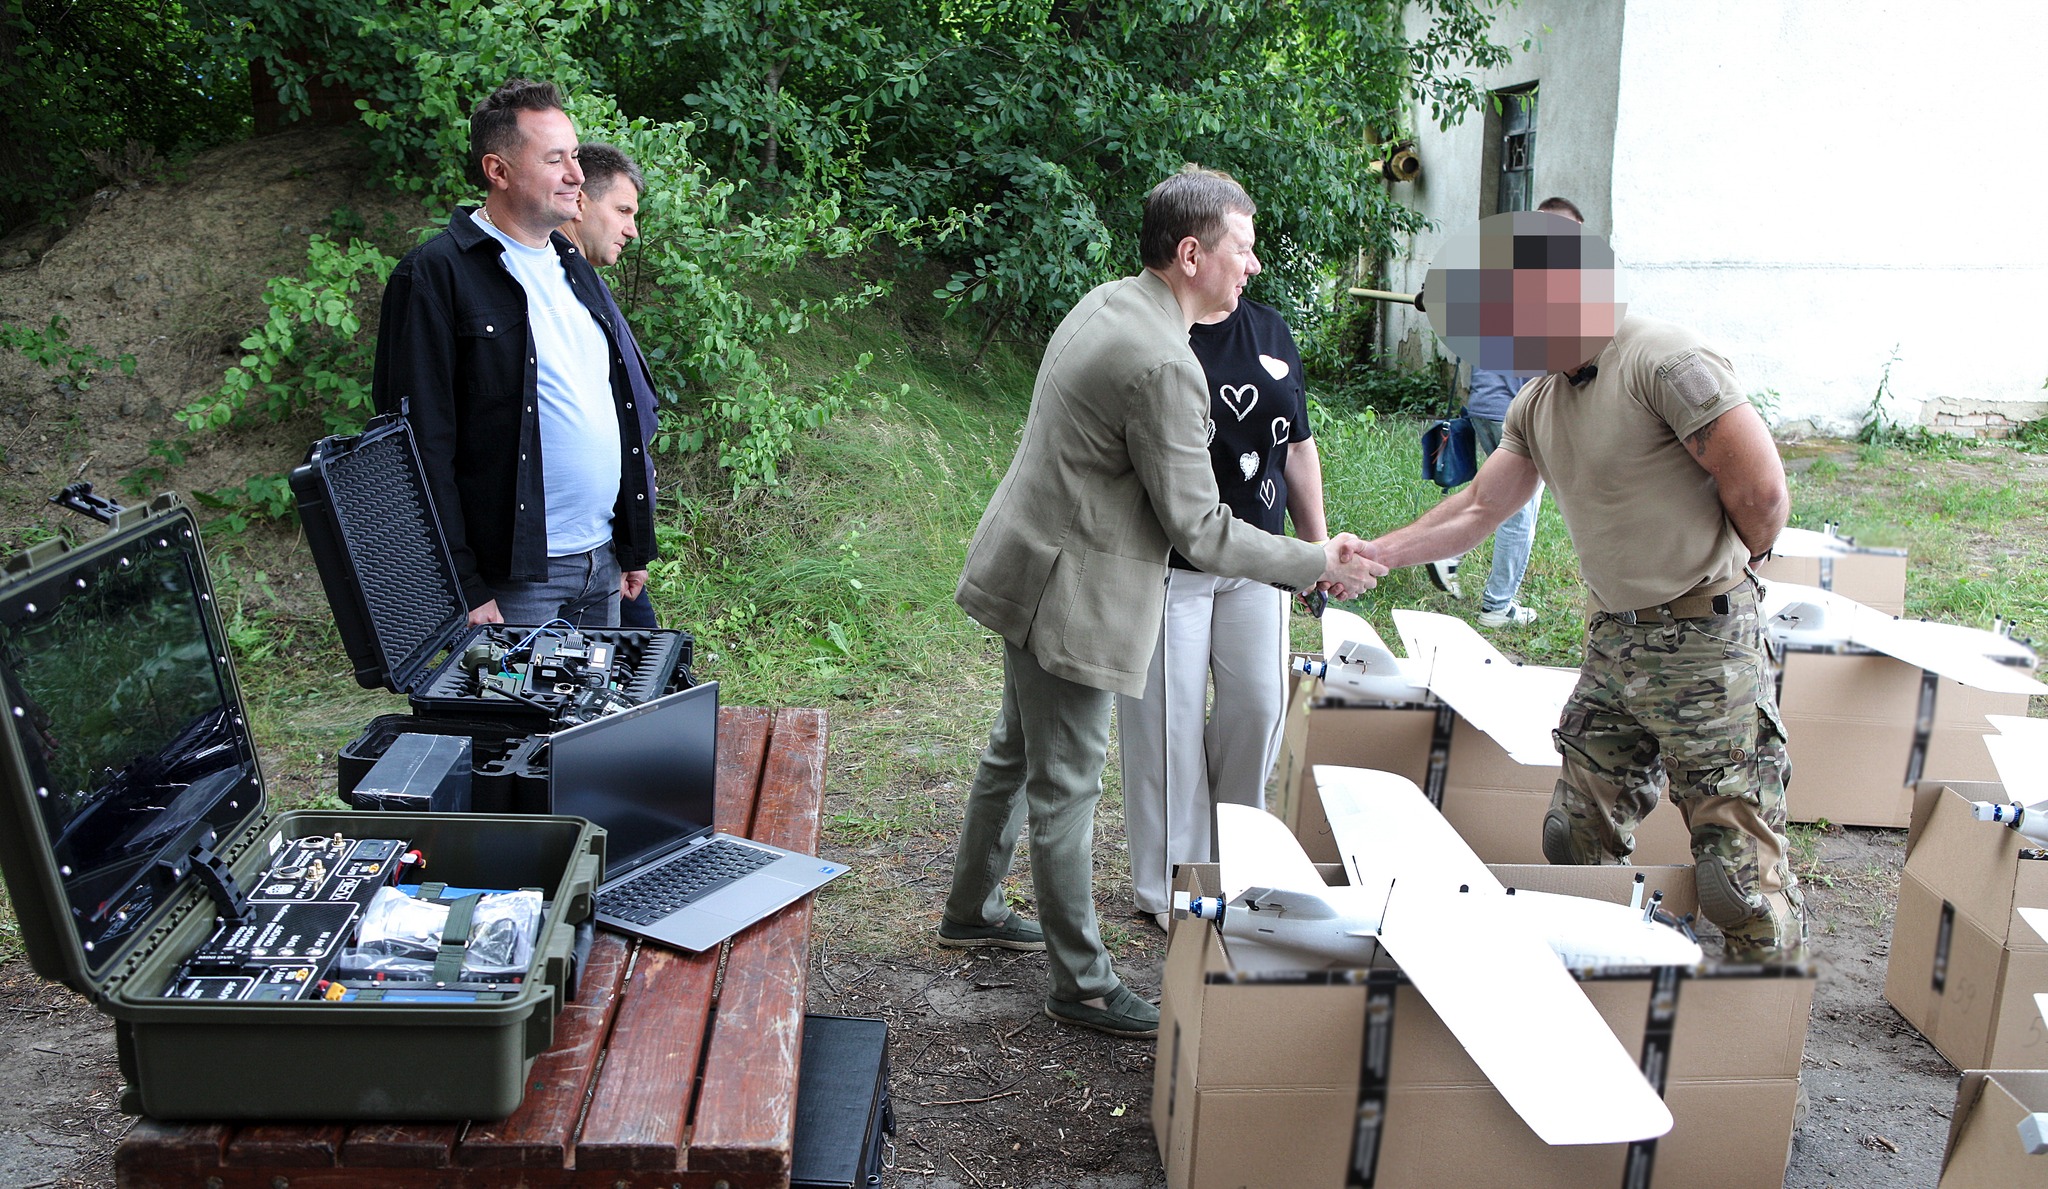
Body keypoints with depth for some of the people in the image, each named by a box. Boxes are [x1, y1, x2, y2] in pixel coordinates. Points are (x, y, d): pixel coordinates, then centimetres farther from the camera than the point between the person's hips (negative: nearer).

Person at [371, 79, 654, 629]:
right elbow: (424, 447, -14)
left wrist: (635, 544, 14)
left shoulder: (575, 267, 14)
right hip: (515, 575, -7)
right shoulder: (434, 274, -10)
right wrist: (463, 588, -18)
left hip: (604, 562, 7)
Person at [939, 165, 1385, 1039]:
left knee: (1014, 753, 24)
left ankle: (970, 911, 42)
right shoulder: (1164, 364, -25)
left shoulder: (1105, 304, 6)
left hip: (1029, 569, 10)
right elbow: (1198, 530, -20)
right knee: (1066, 789, 2)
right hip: (1069, 597, -10)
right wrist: (1317, 564, -12)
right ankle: (1081, 985, 17)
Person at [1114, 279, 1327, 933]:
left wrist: (1318, 548, 17)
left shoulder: (1270, 331, 8)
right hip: (1167, 569, -6)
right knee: (1169, 720, 3)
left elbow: (1298, 447, 15)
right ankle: (1169, 889, 19)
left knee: (1259, 704, 9)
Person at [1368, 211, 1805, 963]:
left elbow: (1761, 490, -19)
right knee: (1577, 839, 15)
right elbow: (1478, 509, 14)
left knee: (1738, 858, -3)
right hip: (1613, 639, 8)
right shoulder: (1536, 403, 9)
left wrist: (1710, 571, -1)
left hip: (1701, 639, -8)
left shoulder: (1662, 360, -17)